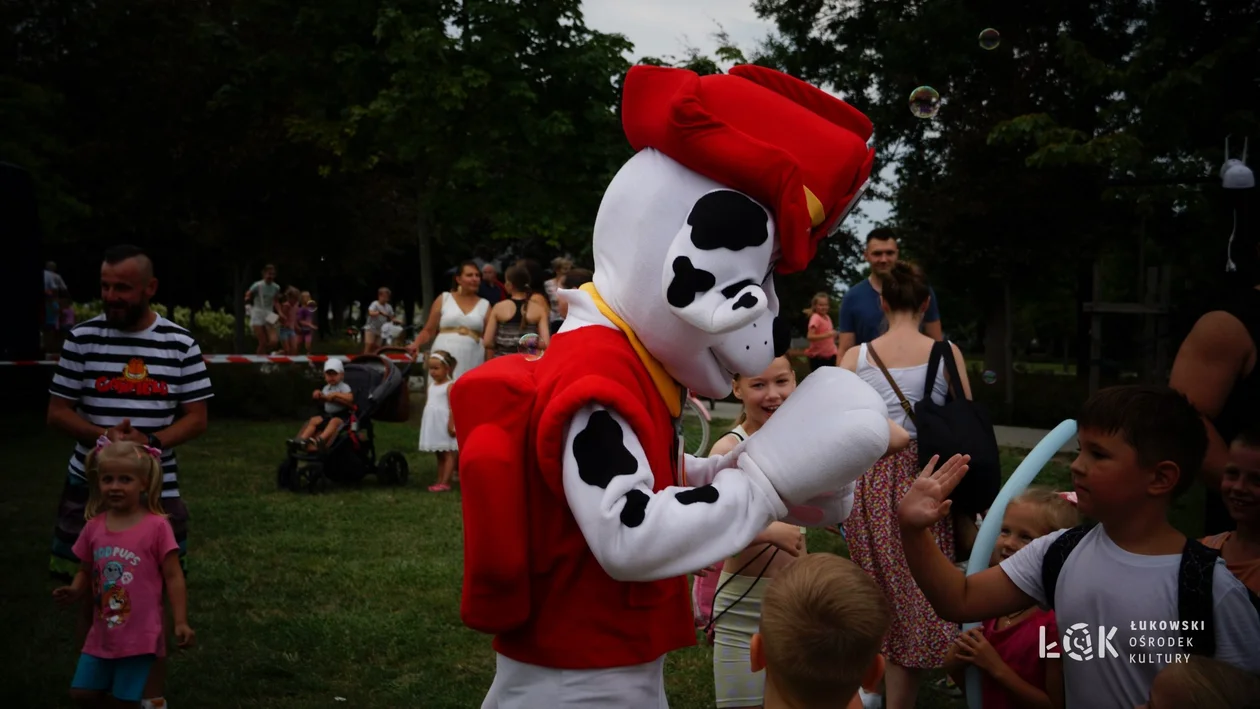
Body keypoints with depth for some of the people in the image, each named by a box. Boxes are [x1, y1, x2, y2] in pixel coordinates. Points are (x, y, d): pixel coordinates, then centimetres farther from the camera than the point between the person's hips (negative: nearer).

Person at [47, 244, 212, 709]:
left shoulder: (180, 343, -1)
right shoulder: (83, 337, -1)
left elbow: (196, 419, 0)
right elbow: (57, 412, 1)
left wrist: (151, 442, -18)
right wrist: (104, 435, -17)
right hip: (90, 488, 0)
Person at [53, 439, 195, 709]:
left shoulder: (156, 526, -13)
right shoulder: (94, 527, 1)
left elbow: (173, 577, -10)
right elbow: (85, 571, 13)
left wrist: (181, 622, -14)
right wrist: (75, 591, -8)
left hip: (139, 636, -5)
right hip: (103, 634, 5)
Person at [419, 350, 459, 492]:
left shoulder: (449, 386, -11)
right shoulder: (431, 385, 13)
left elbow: (453, 406, -16)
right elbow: (428, 404, 17)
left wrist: (451, 424, -21)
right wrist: (424, 421, 15)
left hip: (444, 424, -8)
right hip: (433, 425, 8)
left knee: (447, 454, -4)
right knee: (439, 455, 12)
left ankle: (445, 482, -6)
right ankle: (440, 481, 17)